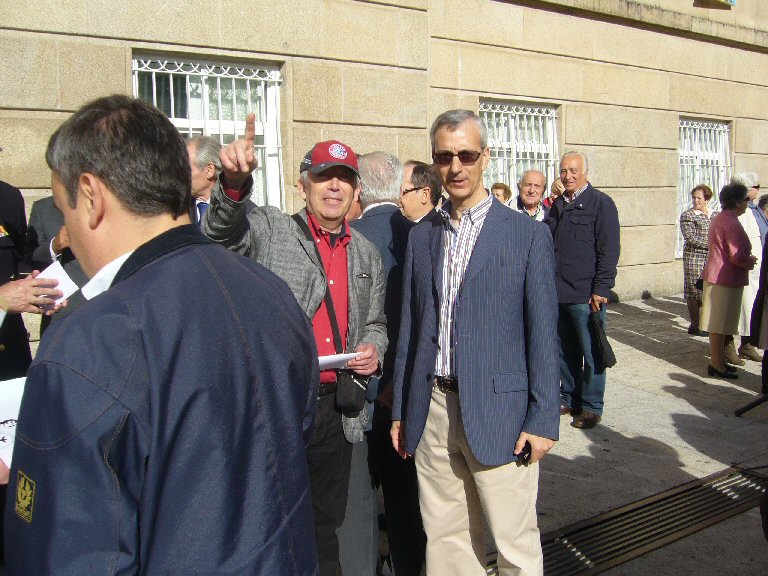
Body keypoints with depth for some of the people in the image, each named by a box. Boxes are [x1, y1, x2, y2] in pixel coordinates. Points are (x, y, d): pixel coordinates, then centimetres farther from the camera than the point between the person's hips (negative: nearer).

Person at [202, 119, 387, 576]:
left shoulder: (367, 255, 12)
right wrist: (235, 182, -41)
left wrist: (373, 348, -1)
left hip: (334, 408, 5)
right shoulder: (269, 229, -1)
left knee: (325, 526, 19)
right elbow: (224, 229, -22)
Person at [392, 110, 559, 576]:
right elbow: (411, 327, 12)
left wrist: (543, 419, -8)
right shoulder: (422, 236, 10)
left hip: (497, 411, -4)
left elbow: (543, 333, -4)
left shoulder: (528, 234, -3)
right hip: (432, 411, 4)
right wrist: (401, 411, 12)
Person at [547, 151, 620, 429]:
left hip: (586, 294, -6)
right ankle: (569, 399, 27)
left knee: (591, 353, 2)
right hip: (558, 292, 6)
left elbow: (608, 250, -9)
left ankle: (591, 407, 13)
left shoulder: (601, 203, -4)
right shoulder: (557, 205, 15)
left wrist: (601, 289, -15)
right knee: (565, 351, 14)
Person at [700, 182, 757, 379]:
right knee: (719, 324, -3)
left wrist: (747, 259, 15)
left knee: (719, 323, 16)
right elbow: (737, 256, -24)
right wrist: (751, 261, -4)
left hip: (716, 275, 10)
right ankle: (717, 365, 4)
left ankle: (719, 361, 25)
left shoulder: (719, 218, 14)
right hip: (726, 279, -10)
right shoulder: (731, 223, -19)